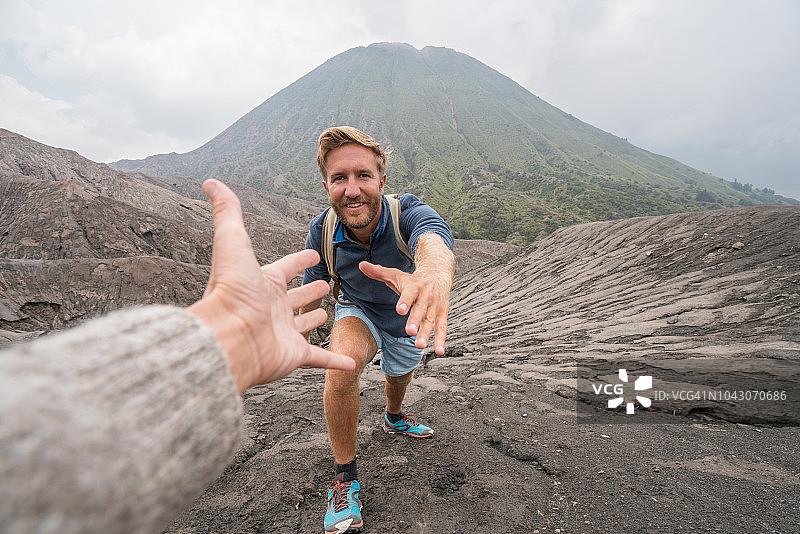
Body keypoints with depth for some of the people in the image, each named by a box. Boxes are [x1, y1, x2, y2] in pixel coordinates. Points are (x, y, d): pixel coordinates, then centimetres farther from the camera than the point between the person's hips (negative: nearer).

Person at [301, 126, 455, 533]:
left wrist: (434, 273, -86)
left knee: (399, 376, 24)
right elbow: (312, 287, -8)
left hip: (407, 317, 1)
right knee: (342, 363, -31)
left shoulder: (408, 213, -37)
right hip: (358, 311, 0)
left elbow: (433, 240, -62)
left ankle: (394, 418, 63)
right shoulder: (321, 230, -27)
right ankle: (344, 476, -6)